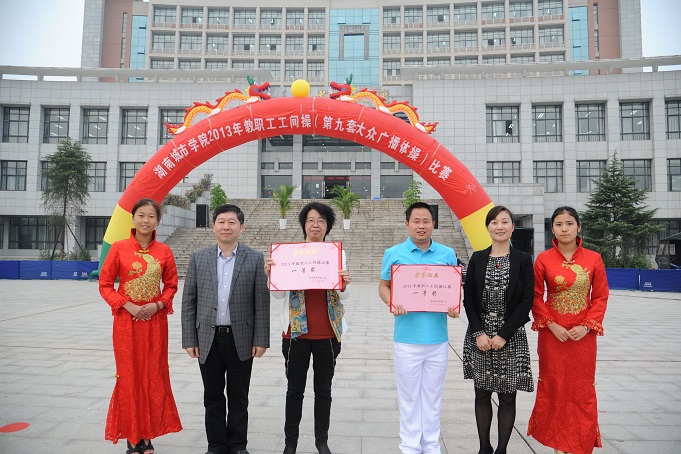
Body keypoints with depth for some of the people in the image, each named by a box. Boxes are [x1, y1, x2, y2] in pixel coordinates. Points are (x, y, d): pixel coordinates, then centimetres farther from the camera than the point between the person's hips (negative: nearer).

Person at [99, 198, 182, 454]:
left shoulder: (164, 251, 1)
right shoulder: (119, 248, -3)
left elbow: (171, 285, 7)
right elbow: (105, 284, 0)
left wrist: (158, 305, -10)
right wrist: (127, 306, -12)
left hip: (155, 320, 1)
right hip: (127, 320, -1)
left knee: (154, 376, 6)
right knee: (129, 376, 6)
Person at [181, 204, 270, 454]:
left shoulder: (255, 259, -2)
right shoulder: (198, 258, 3)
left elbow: (262, 303, -3)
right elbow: (188, 301, 3)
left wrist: (261, 340, -6)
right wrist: (189, 339, -1)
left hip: (241, 340, -1)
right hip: (208, 339, 1)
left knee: (238, 398, 12)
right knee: (213, 398, 12)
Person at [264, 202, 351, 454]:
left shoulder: (337, 253, 1)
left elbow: (344, 296, -2)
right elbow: (279, 295, -1)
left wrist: (345, 285, -23)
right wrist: (270, 275, -20)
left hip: (328, 333, 1)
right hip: (296, 332, 0)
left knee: (323, 390, 13)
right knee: (295, 390, 11)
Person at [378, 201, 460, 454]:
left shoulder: (447, 254, 4)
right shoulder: (394, 254, -1)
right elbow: (384, 286, 5)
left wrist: (454, 307, -11)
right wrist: (392, 303, -15)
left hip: (438, 337, 2)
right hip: (407, 337, -1)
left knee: (433, 395, 14)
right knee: (409, 395, 10)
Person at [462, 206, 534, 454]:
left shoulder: (523, 260, 0)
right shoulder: (477, 258, 5)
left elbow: (527, 301, -5)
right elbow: (468, 298, 2)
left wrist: (504, 335, -12)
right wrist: (479, 332, -9)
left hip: (511, 336, -1)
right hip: (479, 335, 2)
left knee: (507, 396, 6)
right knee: (482, 394, 10)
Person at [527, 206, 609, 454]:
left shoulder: (593, 259, -1)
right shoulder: (543, 259, -3)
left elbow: (601, 297, 0)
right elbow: (536, 297, -1)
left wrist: (587, 326, -10)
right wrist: (552, 325, -11)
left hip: (583, 333, 0)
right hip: (552, 332, 0)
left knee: (582, 387, 7)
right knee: (554, 385, 6)